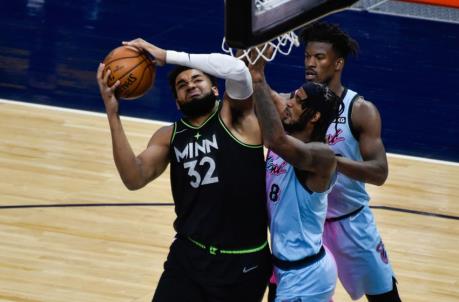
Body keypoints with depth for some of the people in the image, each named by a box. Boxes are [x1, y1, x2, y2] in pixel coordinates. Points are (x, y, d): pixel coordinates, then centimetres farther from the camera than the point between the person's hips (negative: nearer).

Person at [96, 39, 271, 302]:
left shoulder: (237, 117, -4)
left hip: (243, 262, -3)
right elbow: (135, 179, -9)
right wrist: (113, 114, -18)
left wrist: (166, 56, -20)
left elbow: (238, 70, -24)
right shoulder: (170, 136, 7)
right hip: (189, 255, 3)